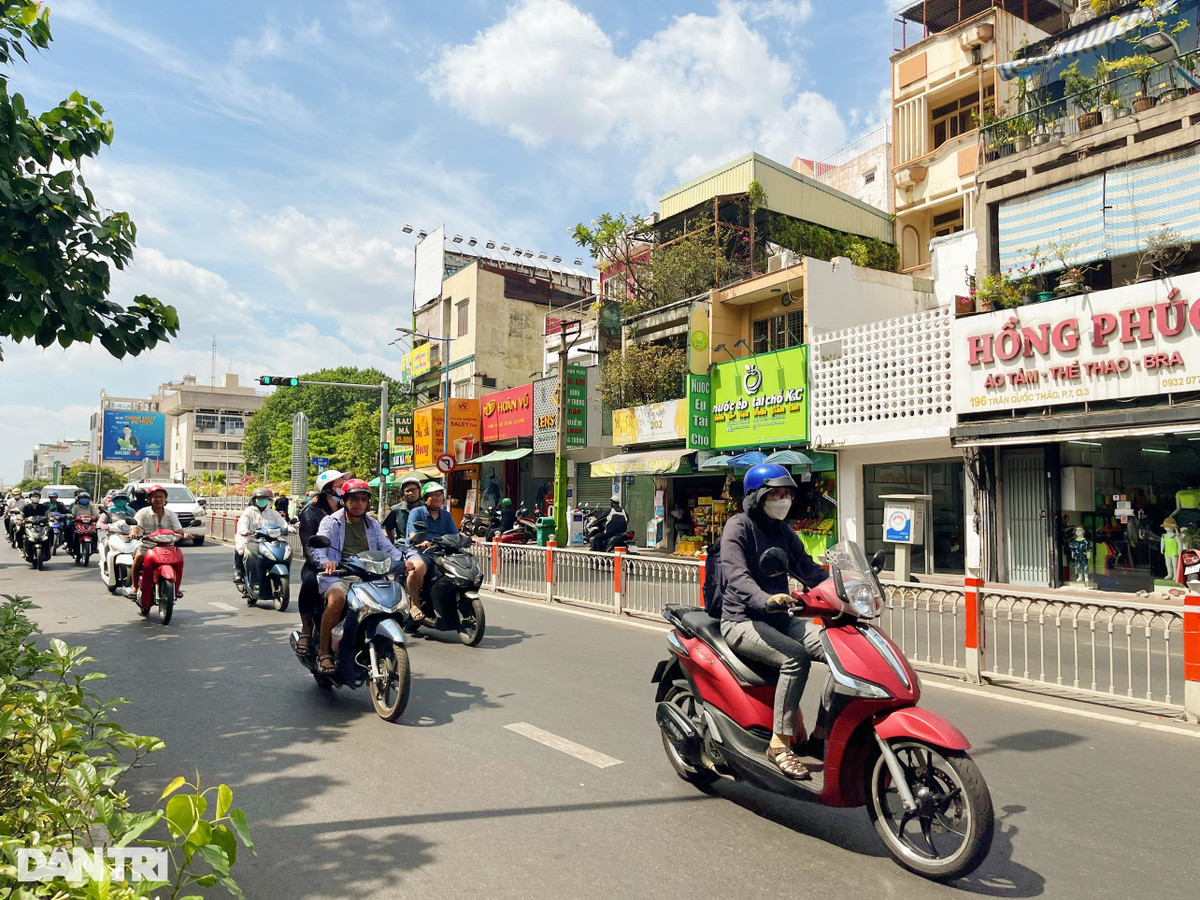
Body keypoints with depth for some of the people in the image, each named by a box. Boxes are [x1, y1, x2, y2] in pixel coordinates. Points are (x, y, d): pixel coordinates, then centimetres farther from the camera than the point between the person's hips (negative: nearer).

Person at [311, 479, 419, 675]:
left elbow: (387, 547, 10)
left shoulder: (372, 525, 23)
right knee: (336, 598, -36)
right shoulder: (331, 522, 9)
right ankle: (323, 652, -22)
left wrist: (405, 559, -11)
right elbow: (318, 546, -7)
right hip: (338, 575, -4)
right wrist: (325, 561, -30)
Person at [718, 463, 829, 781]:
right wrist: (765, 599, -41)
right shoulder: (739, 526, -8)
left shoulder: (783, 531, 16)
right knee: (796, 656, -31)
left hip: (779, 619, 7)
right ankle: (779, 742, -22)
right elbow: (736, 575, -22)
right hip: (742, 621, -7)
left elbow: (808, 568, 8)